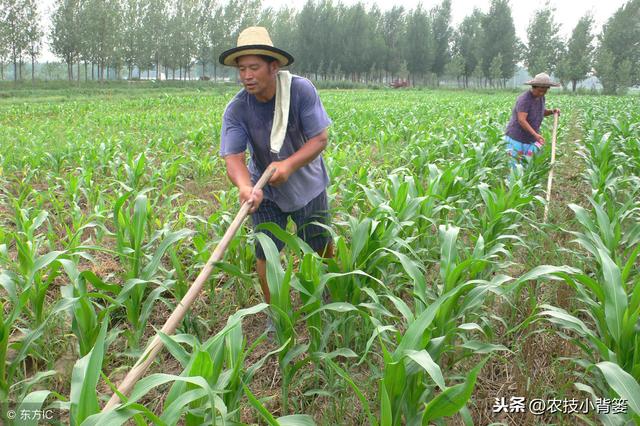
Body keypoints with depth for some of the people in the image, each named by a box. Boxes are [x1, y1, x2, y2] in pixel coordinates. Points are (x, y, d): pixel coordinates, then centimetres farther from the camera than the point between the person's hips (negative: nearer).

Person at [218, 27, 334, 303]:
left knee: (323, 248, 14)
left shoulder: (302, 90, -22)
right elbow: (233, 157, -28)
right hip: (266, 191, 0)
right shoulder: (236, 110, -20)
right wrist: (245, 187, -50)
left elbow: (320, 139, -22)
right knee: (266, 254, 2)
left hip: (307, 185, 0)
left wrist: (289, 164, -38)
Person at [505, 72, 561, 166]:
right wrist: (536, 134, -39)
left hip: (530, 139, 7)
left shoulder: (541, 98, 2)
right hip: (516, 138, -7)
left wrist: (552, 111, 1)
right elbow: (521, 120, -31)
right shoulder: (524, 99, -23)